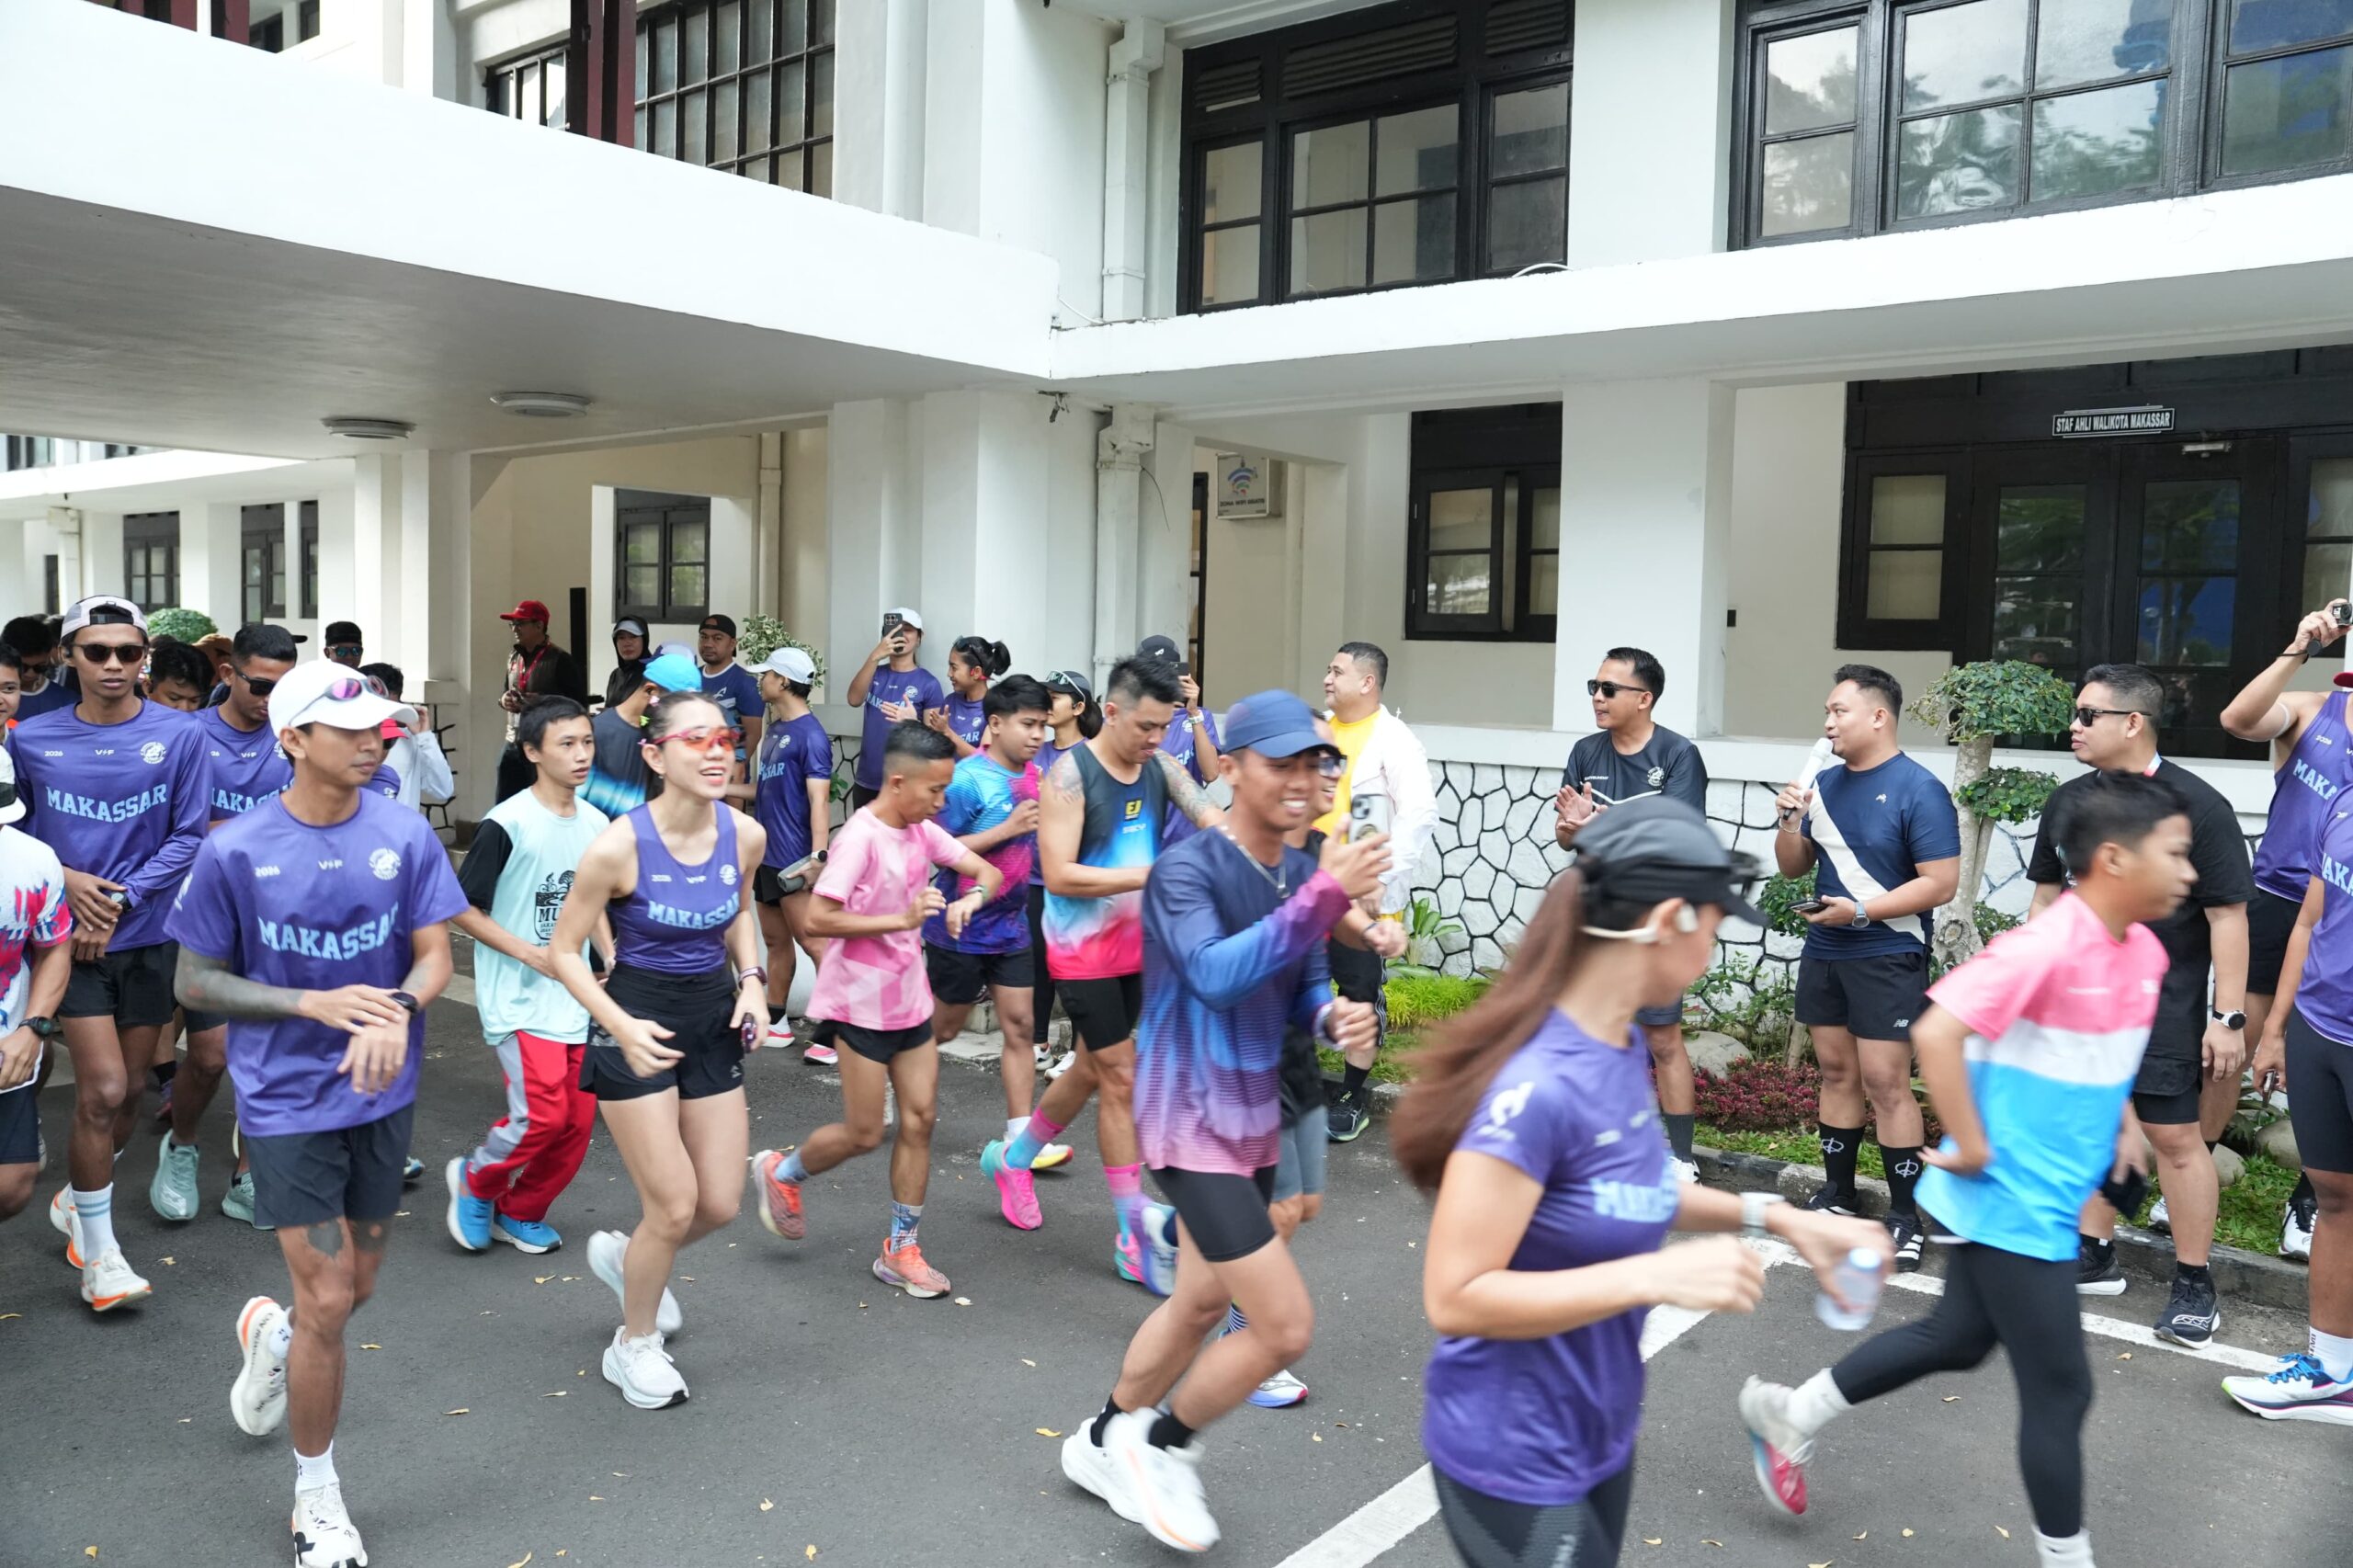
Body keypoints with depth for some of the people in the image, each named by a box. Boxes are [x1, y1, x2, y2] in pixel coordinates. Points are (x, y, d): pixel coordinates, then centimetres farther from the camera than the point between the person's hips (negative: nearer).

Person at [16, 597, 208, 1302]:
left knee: (128, 1092, 11)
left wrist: (121, 900, -12)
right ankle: (98, 1255, 7)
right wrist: (62, 879, -9)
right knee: (104, 1087, -8)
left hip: (151, 935, 1)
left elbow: (188, 836, -5)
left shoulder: (177, 735, -6)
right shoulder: (32, 738, -2)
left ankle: (77, 1199, 40)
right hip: (73, 936, -1)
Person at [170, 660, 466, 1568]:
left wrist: (397, 1010, -26)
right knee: (329, 1301, -2)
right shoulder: (235, 852, -12)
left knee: (357, 1286, 17)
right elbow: (194, 983, -5)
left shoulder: (404, 835, -6)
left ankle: (273, 1334, 54)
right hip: (287, 1100, -3)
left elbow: (435, 954, -4)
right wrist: (314, 1002, -20)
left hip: (382, 1094, 4)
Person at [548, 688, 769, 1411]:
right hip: (638, 1024, -5)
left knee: (721, 1205, 8)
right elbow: (564, 950, -12)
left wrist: (752, 980, -3)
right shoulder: (619, 845, -22)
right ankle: (633, 1347, 26)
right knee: (675, 1208, -2)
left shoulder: (745, 835, -9)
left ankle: (626, 1254, 42)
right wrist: (621, 1026, -24)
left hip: (713, 1020, 5)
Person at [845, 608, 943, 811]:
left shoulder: (928, 683, -5)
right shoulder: (875, 673, 6)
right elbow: (854, 700, -14)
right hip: (865, 782, 4)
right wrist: (875, 656, -25)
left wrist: (913, 722, -26)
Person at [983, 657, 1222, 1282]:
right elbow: (1059, 875, -24)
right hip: (1083, 951, -7)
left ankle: (1012, 1157, 43)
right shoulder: (1070, 774, -17)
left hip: (1138, 945, 7)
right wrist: (1151, 875, -28)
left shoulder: (1162, 769, 1)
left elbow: (1212, 820, -12)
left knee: (1093, 1070, 19)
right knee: (1122, 1080, -3)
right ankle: (1134, 1237, 8)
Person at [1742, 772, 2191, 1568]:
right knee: (2060, 1389, 3)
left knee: (1959, 1338, 22)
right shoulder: (2046, 946, -24)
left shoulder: (2143, 951, 4)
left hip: (2049, 1198, 9)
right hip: (2014, 1204, -9)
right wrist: (1972, 1148, -24)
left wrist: (2123, 1117, 11)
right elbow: (1935, 1032, -30)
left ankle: (1788, 1414, 36)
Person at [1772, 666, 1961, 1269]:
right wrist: (1790, 821, -6)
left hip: (1888, 958, -6)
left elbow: (1941, 883, -17)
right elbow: (1793, 866, 13)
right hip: (1823, 953, 7)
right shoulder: (1826, 783, 7)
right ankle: (1837, 1194, 26)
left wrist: (1859, 910, -21)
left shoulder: (1918, 790, -12)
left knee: (1886, 1084, -6)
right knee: (1837, 1073, 14)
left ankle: (1905, 1216, 5)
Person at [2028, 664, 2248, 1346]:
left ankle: (2194, 1286, 11)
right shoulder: (2068, 801, 6)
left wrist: (2229, 1016, -14)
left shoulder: (2196, 806, -12)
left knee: (2174, 1136, -2)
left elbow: (2228, 917, -11)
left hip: (2162, 1003, -6)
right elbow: (2046, 898, 15)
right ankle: (2097, 1257, 27)